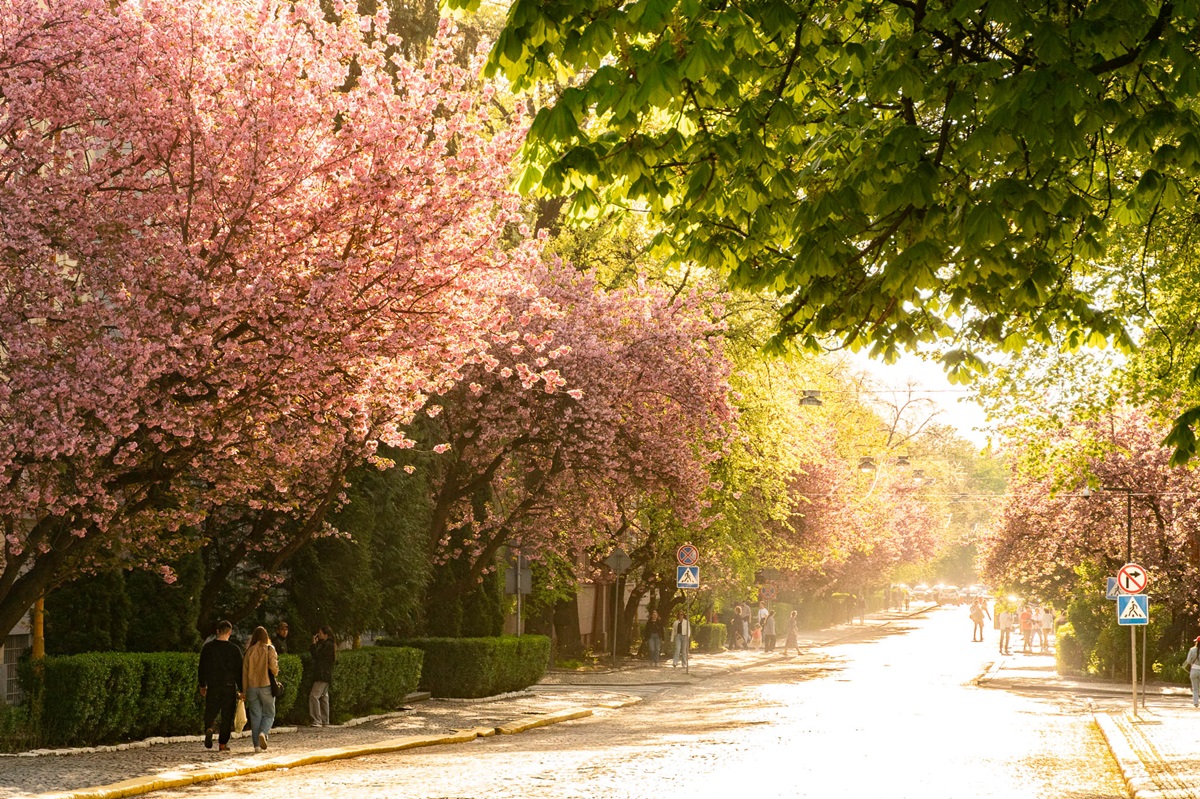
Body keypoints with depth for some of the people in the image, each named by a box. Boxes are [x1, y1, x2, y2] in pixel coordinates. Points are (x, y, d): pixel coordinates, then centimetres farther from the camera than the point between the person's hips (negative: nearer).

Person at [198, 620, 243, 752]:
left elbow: (202, 667, 8)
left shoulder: (208, 647, 2)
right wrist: (241, 689, 6)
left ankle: (208, 728, -19)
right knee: (227, 715, 5)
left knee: (211, 711, 12)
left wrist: (202, 685, 18)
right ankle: (223, 744, 4)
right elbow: (239, 670, -1)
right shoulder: (234, 649, -3)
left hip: (212, 686, 1)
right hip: (229, 686, -1)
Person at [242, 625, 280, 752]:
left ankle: (257, 744, 3)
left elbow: (244, 671, 5)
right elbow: (273, 667, -13)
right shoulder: (269, 649, -4)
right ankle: (263, 733, -18)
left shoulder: (249, 651, 4)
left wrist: (244, 690, 11)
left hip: (252, 687, 2)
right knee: (269, 714, 9)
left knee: (255, 716, 7)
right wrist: (275, 674, 11)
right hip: (266, 686, -2)